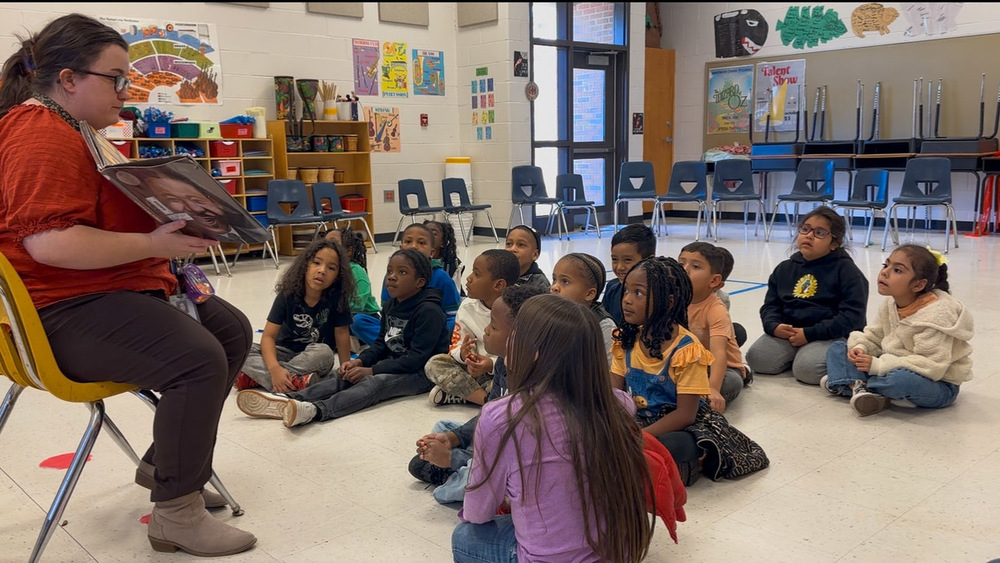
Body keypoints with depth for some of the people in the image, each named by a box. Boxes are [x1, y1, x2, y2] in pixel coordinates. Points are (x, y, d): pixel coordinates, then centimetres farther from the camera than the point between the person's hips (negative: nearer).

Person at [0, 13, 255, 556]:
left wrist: (169, 222, 10)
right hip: (66, 312, -12)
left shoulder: (70, 132, 19)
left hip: (112, 290, 12)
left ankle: (163, 462, 21)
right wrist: (153, 244, -27)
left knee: (233, 330, 11)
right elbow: (50, 243, -29)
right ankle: (175, 514, -14)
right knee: (198, 358, -30)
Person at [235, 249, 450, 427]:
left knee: (373, 383, -33)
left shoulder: (428, 311, -17)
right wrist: (360, 361, -4)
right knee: (343, 377, -13)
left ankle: (315, 410, -55)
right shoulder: (392, 305, 12)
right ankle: (286, 401, -30)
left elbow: (417, 357, -23)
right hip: (393, 363, 9)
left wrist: (372, 370, -22)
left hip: (421, 373, -8)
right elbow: (382, 342, 17)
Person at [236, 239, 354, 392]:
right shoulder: (288, 294, -15)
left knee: (324, 352, -36)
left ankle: (257, 376, -27)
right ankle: (295, 381, -36)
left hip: (313, 357, -1)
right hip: (286, 351, 2)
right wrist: (274, 369, -35)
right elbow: (268, 335, -17)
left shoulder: (337, 297, -19)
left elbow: (342, 333, -11)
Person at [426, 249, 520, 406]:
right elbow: (457, 344, 2)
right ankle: (485, 398, -28)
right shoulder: (468, 307, -1)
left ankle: (458, 393, -23)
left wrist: (492, 364, -30)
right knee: (434, 364, -16)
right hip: (475, 368, 5)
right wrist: (463, 353, -23)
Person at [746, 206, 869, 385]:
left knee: (807, 369, -31)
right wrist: (774, 326, -10)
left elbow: (853, 315, -11)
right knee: (758, 359, -20)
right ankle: (795, 355, 7)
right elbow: (770, 305, 15)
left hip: (830, 335, -4)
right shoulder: (785, 268, 14)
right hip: (786, 331, 4)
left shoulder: (845, 269, -3)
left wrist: (810, 334, -18)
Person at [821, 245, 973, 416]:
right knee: (837, 349, 2)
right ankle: (859, 387, -24)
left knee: (902, 379, -43)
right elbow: (873, 337, 10)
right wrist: (859, 348, -14)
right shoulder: (890, 305, -1)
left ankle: (848, 383, -15)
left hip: (939, 385, -8)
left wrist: (878, 365, -30)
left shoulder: (935, 317, -26)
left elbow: (932, 366, -31)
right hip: (895, 369, 8)